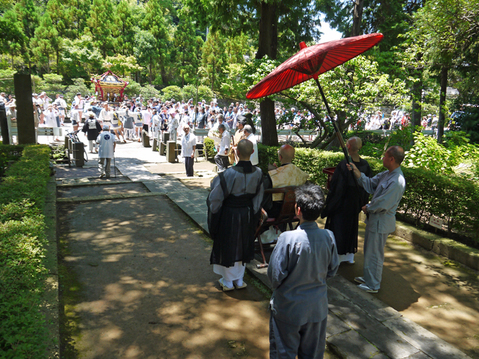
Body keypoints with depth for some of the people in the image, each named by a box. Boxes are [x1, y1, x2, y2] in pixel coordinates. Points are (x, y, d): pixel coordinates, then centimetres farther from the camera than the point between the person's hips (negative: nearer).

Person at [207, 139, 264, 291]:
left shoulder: (229, 174, -26)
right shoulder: (258, 173, -12)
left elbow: (215, 197, -17)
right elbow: (258, 197, 0)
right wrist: (253, 213, 15)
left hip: (229, 214, -4)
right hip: (247, 214, 4)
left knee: (228, 246, 15)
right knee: (242, 245, 21)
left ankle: (228, 282, 31)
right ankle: (239, 280, 36)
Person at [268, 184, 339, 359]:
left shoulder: (287, 238, -27)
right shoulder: (328, 237, -15)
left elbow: (275, 274, -19)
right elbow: (332, 270, -1)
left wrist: (276, 287, 3)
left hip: (289, 307, -4)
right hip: (317, 308, 4)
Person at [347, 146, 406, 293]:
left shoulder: (396, 182, -27)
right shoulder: (386, 174, 4)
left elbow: (382, 205, -26)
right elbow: (370, 184, 12)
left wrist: (368, 208, -9)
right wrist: (356, 172, 3)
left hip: (381, 222, -10)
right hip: (374, 219, 10)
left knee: (374, 253, 4)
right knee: (369, 250, 22)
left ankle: (372, 285, 21)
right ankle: (368, 277, 40)